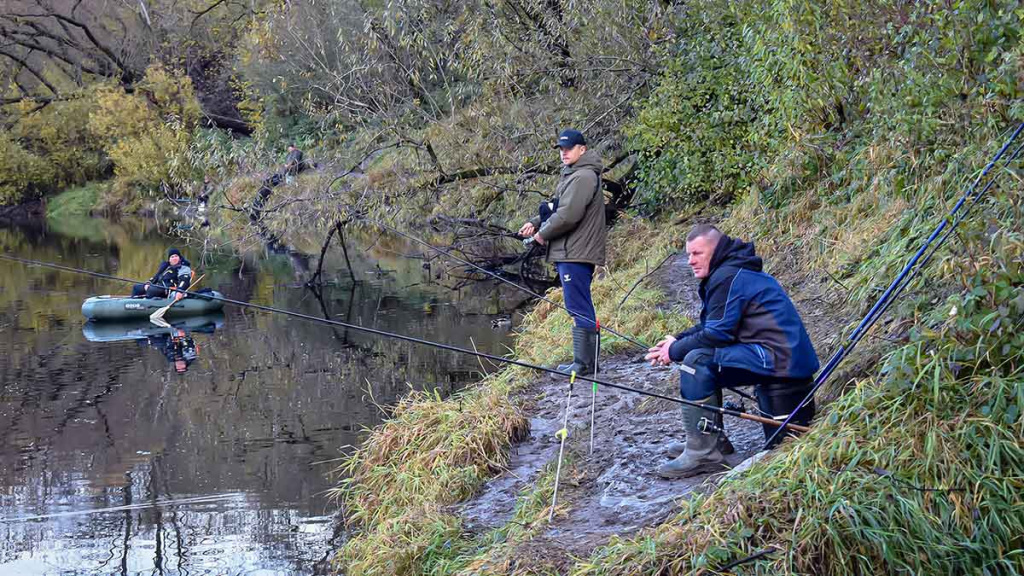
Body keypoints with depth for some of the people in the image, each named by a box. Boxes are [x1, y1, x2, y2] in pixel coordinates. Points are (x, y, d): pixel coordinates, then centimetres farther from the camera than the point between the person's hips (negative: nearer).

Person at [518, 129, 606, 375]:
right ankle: (586, 361, 19)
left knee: (579, 309, -8)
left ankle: (584, 363, -6)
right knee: (581, 309, 13)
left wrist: (543, 233, -7)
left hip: (575, 254, -11)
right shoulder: (571, 175, 20)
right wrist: (535, 223, 11)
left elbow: (568, 215, -21)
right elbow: (557, 208, 26)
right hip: (570, 253, 11)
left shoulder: (583, 177, -14)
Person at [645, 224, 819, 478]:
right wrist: (676, 340, 9)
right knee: (704, 358, 21)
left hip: (779, 357, -12)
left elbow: (718, 333, -17)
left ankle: (702, 453, -19)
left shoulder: (728, 277, -14)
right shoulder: (725, 272, 19)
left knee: (696, 360, -21)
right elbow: (711, 325, 22)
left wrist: (675, 351, -5)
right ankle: (713, 439, 22)